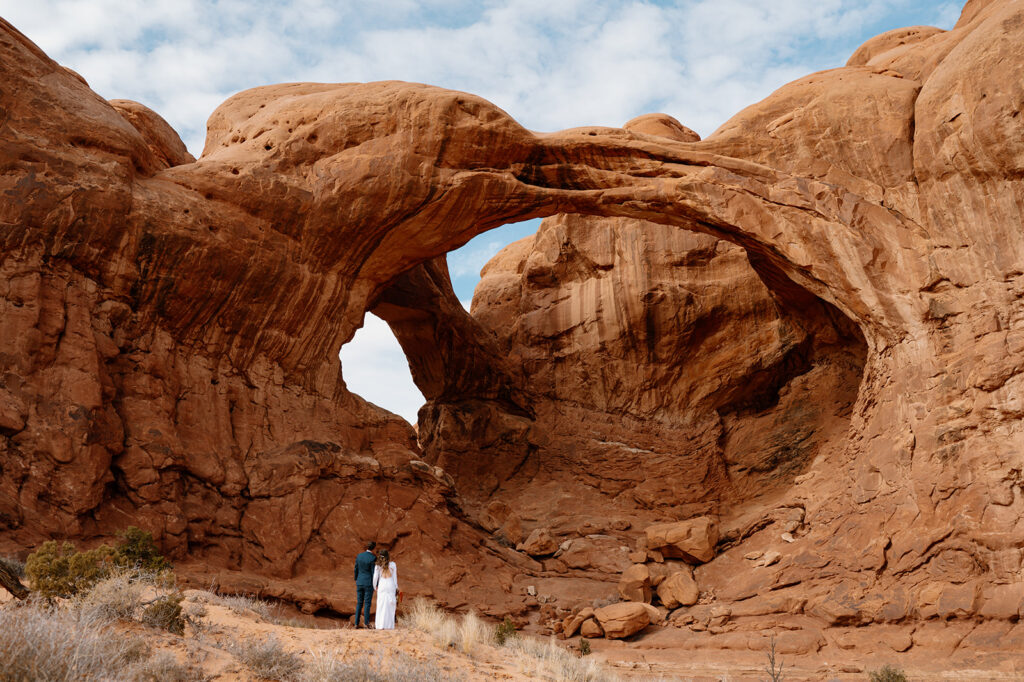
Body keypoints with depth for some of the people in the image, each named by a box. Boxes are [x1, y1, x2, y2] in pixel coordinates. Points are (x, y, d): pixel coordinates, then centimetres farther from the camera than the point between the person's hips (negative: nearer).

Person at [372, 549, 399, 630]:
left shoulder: (378, 566, 2)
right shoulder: (393, 564, 1)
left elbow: (375, 578, 2)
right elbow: (395, 577, 2)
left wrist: (375, 587, 19)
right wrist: (396, 588, 8)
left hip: (381, 587, 0)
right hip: (391, 586, 0)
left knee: (381, 606, 6)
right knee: (390, 607, 5)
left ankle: (380, 626, 1)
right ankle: (389, 625, 2)